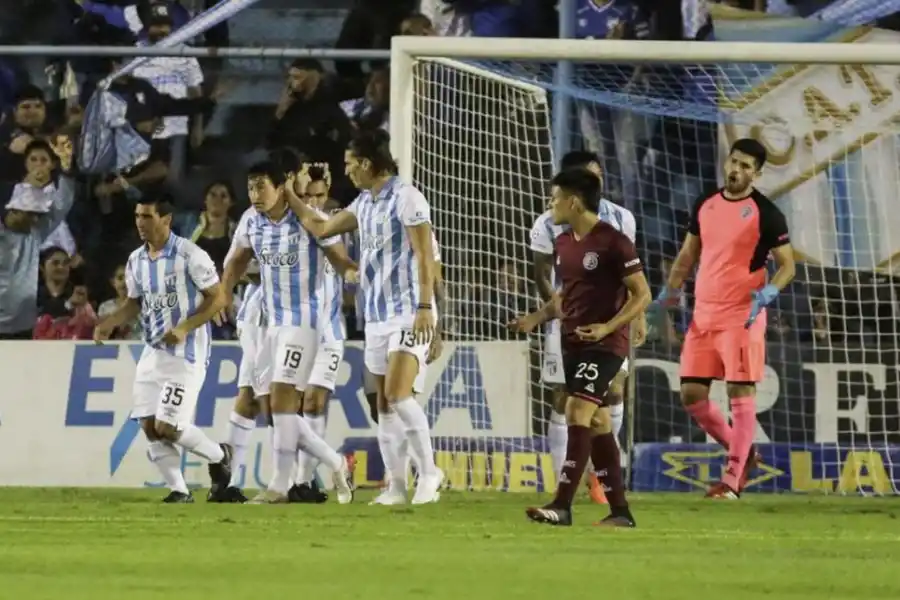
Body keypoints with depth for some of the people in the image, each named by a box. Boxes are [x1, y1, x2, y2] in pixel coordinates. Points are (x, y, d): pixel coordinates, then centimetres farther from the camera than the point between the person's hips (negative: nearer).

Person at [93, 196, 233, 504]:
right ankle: (178, 490, 10)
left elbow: (217, 298, -11)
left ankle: (219, 456, 15)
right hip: (152, 351, 7)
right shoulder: (136, 260, 7)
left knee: (167, 427, -12)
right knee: (149, 426, -1)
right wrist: (109, 323, 1)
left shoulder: (190, 255, -14)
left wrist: (185, 328, -21)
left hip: (186, 354, -7)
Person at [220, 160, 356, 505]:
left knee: (281, 398, -15)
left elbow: (339, 259, -9)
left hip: (304, 320, -7)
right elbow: (238, 260, 19)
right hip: (274, 321, 7)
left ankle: (280, 486, -11)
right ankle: (337, 465, 22)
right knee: (284, 408, 6)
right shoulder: (251, 221, 4)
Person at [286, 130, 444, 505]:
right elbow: (321, 229, 25)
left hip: (409, 314, -8)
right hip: (376, 316, 8)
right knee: (383, 403, 5)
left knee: (397, 394, -20)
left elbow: (425, 255, -14)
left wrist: (425, 307, -21)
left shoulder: (406, 198, -10)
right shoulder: (364, 203, 15)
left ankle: (429, 473, -11)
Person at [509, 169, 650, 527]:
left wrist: (608, 327, -22)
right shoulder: (564, 243, 12)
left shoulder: (613, 242, -13)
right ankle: (619, 511, 14)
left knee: (578, 412, -17)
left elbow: (642, 294, -11)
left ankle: (562, 506, -20)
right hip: (573, 342, 9)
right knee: (596, 422, 9)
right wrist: (536, 318, 9)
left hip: (605, 343, -9)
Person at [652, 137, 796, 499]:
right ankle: (741, 452, 23)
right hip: (703, 315, 6)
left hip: (741, 317, -6)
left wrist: (768, 293, -22)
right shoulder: (705, 205, 11)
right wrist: (670, 292, 9)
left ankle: (732, 479, -3)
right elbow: (688, 254, 21)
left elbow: (787, 265, -4)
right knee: (691, 394, 4)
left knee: (740, 392, -7)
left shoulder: (765, 213, -6)